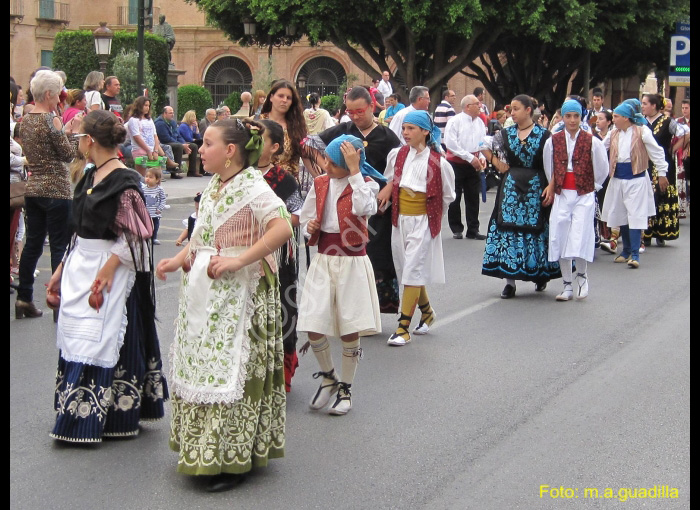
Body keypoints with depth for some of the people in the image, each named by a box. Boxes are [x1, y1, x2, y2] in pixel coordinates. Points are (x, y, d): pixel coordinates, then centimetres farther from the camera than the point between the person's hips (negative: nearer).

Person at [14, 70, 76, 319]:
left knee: (32, 244, 13)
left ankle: (24, 298, 17)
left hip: (32, 189, 8)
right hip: (56, 190, -8)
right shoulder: (51, 120, -15)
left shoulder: (26, 120, 8)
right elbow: (68, 155, -13)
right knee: (59, 247, -2)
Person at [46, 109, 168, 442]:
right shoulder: (90, 177, 11)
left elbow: (133, 237, -17)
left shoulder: (124, 182, -15)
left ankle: (97, 420, 5)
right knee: (74, 338, 10)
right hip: (79, 268, 9)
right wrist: (61, 271, 18)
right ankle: (77, 416, 19)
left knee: (100, 342, -4)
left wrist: (105, 274, -21)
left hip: (110, 269, -9)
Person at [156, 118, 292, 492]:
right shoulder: (213, 187, 13)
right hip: (204, 294, 8)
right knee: (202, 364, 12)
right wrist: (177, 261, 7)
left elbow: (282, 228, -25)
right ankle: (203, 449, 24)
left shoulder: (252, 186, -12)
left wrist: (238, 260, -26)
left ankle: (233, 460, 5)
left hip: (239, 294, -8)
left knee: (231, 369, -4)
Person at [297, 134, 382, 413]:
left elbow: (364, 208, -29)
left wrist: (354, 170, -26)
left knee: (350, 329, 2)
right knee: (314, 326, -5)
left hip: (352, 262, -3)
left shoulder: (366, 183, -6)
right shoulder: (320, 184, 6)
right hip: (323, 259, 4)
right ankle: (328, 376, 21)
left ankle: (345, 389, 20)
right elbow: (305, 217, 19)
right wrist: (310, 226, -4)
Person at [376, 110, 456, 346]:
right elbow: (390, 179, 21)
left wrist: (432, 215, 6)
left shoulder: (438, 163, -12)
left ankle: (403, 328, -7)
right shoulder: (397, 155, 1)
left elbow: (447, 196, 1)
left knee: (412, 273, -9)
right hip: (400, 219, 6)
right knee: (405, 269, 14)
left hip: (422, 221, -6)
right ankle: (427, 311, 36)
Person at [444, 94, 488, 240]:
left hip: (473, 164, 5)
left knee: (473, 197, 7)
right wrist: (470, 157, -17)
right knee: (455, 198, 3)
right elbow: (451, 143, -17)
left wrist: (482, 157, -5)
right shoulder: (455, 121, -10)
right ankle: (456, 229, 13)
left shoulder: (479, 122, 8)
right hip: (456, 163, -5)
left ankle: (473, 230, 14)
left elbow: (483, 142, 13)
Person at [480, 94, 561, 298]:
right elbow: (485, 148, 17)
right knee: (509, 230, -3)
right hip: (511, 187, 3)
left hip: (536, 188, -3)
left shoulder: (544, 135, -3)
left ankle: (541, 275, 22)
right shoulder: (506, 134, 7)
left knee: (535, 230, 2)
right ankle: (510, 280, 0)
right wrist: (496, 162, 3)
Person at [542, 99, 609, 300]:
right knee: (560, 238, 1)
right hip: (561, 195, 3)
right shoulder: (553, 141, 3)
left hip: (584, 195, -3)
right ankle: (567, 286, 10)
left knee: (579, 237, -11)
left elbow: (602, 169, 7)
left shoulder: (592, 142, -5)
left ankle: (581, 275, 14)